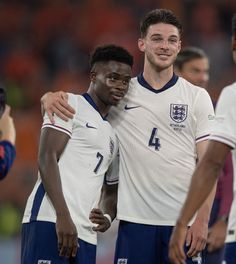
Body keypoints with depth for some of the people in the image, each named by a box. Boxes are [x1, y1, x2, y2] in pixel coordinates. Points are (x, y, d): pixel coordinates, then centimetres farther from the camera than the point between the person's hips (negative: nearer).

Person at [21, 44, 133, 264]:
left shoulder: (113, 134, 27)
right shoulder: (70, 104, 5)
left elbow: (111, 190, 33)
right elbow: (47, 158, -8)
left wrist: (107, 217, 8)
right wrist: (63, 217, -18)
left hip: (85, 235, 8)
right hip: (51, 221, -8)